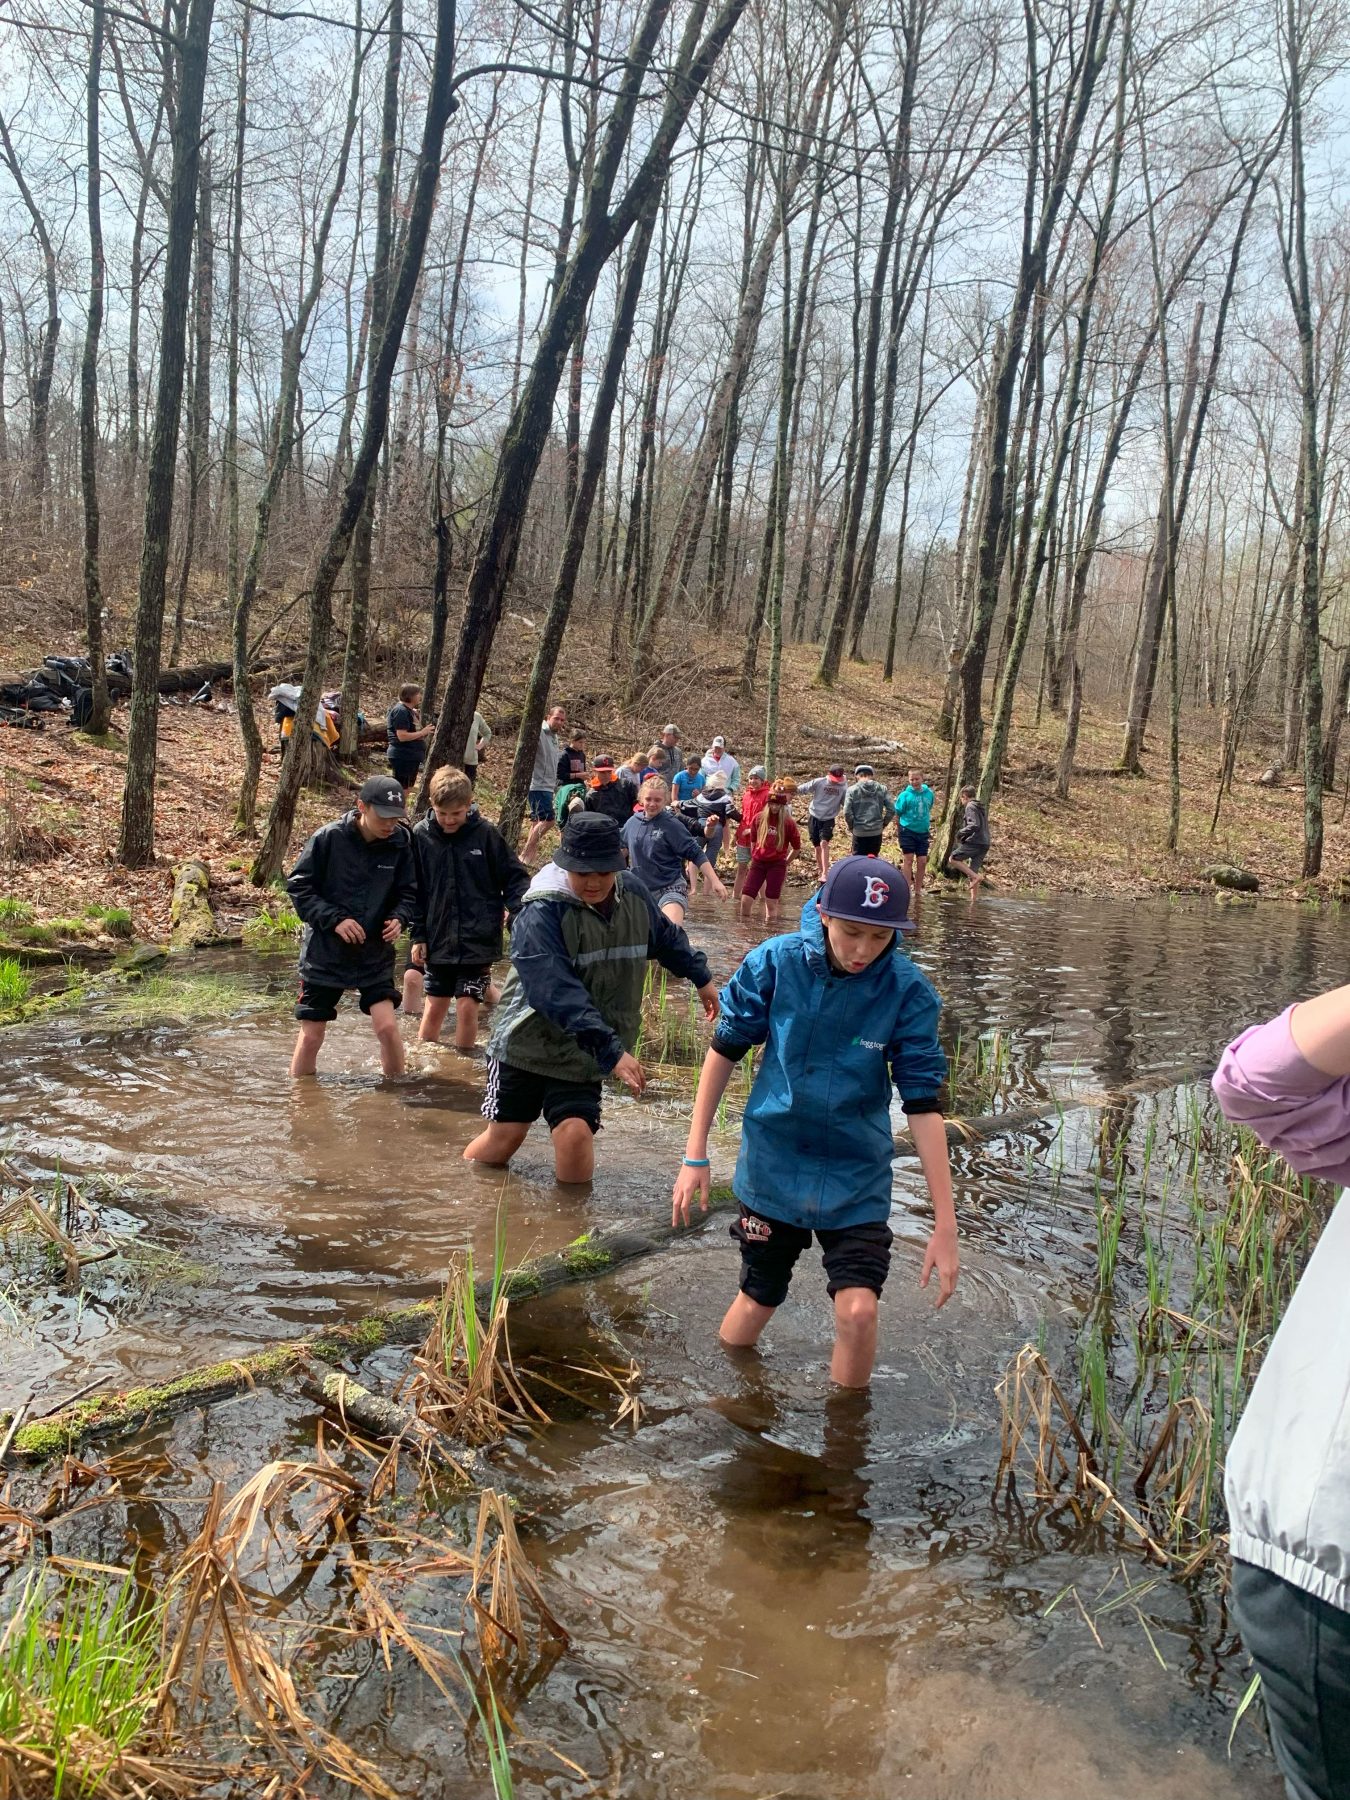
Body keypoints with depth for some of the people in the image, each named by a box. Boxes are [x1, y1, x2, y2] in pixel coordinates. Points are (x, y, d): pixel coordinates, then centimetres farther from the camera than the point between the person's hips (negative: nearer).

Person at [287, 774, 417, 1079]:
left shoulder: (400, 842, -7)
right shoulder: (328, 837, -15)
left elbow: (408, 892, 3)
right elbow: (298, 887, -10)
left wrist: (399, 918, -18)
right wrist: (335, 919, -21)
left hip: (375, 954, 2)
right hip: (325, 952, -1)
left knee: (387, 1026, -10)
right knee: (310, 1036, 5)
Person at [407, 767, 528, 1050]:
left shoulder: (486, 833, -8)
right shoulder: (421, 835, -3)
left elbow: (514, 877, -1)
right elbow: (415, 891, 4)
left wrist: (520, 915, -15)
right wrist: (418, 936, 3)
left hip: (478, 941, -2)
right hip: (439, 940, 2)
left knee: (467, 1006, -4)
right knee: (434, 1007, 11)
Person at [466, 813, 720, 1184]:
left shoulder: (633, 894, -3)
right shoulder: (542, 913, -23)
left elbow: (667, 938, 19)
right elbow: (558, 994, -33)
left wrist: (702, 977, 30)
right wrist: (612, 1050, -39)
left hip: (584, 1054, 3)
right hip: (527, 1044, -3)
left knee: (575, 1136, -15)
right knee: (503, 1137, 4)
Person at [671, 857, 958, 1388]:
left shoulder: (908, 992, -16)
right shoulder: (775, 961, -15)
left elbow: (923, 1104, -13)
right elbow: (725, 1050, -4)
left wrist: (945, 1225, -14)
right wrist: (695, 1156, -3)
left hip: (856, 1178, 0)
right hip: (772, 1165, 1)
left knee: (858, 1309, -14)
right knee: (757, 1301, 13)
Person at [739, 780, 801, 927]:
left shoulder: (788, 822, -5)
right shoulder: (759, 818, 2)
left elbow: (796, 847, 6)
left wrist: (785, 862, 11)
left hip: (777, 865, -2)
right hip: (758, 863, 2)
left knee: (771, 903, 1)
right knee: (745, 899, -5)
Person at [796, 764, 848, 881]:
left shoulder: (843, 787, -5)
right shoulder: (819, 782, -6)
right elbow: (803, 788, -2)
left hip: (828, 819, -2)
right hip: (814, 817, 2)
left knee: (824, 843, -19)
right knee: (817, 845, 11)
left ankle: (825, 873, -23)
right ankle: (819, 868, 31)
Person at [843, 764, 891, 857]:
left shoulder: (852, 790, -4)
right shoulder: (881, 789, 3)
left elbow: (847, 812, -10)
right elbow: (891, 809, -1)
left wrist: (851, 827, 4)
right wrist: (883, 824, 10)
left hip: (859, 832, -2)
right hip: (877, 832, 2)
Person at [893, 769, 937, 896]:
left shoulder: (929, 794, 2)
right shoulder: (905, 795, -9)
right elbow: (897, 814, -4)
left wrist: (926, 824, 13)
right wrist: (903, 826, -2)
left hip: (923, 832, 4)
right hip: (908, 832, -4)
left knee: (922, 862, 6)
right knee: (908, 860, -4)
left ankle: (918, 890, 19)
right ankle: (907, 890, 0)